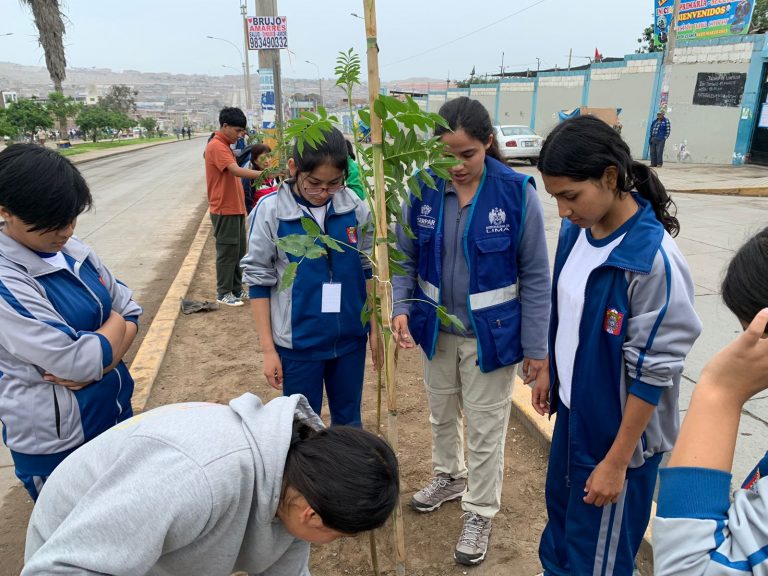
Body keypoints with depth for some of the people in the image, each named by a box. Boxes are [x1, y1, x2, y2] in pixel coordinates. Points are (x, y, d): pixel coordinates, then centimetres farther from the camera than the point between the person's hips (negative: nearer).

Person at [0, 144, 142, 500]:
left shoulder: (72, 250, -1)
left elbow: (130, 311, 2)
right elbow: (80, 360, -27)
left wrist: (93, 366, -16)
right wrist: (115, 324, -6)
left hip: (116, 411, 7)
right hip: (57, 440, -7)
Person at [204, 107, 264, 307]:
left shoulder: (225, 145, 15)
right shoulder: (216, 146, -17)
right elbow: (237, 171, -30)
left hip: (235, 207, 9)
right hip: (225, 210, -9)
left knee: (239, 251, 14)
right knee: (227, 252, -1)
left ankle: (236, 289, 25)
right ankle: (223, 293, 9)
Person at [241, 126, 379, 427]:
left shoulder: (354, 207, -5)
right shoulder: (270, 210, -12)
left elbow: (367, 268, 6)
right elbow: (259, 281, -6)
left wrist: (374, 327, 7)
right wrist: (268, 349, -5)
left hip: (351, 338, 3)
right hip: (298, 343, -2)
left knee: (349, 424, 19)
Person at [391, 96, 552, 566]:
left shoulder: (517, 192, -17)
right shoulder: (424, 190, -9)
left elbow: (535, 275, -11)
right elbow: (406, 257, 1)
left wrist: (536, 346, -9)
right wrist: (402, 308, -15)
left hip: (491, 333, -3)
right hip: (437, 329, 4)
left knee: (485, 428, 10)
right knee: (442, 414, 23)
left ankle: (480, 513, 33)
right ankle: (450, 476, 50)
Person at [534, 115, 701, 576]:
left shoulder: (653, 260, -27)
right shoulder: (576, 230, -5)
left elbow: (653, 373, -22)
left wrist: (616, 461, -16)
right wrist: (549, 373, 16)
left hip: (620, 431, -6)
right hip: (573, 410, 7)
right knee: (561, 508, 27)